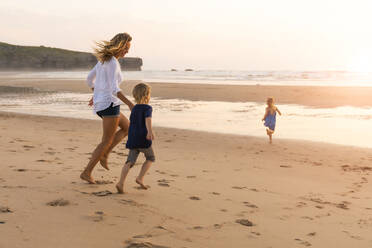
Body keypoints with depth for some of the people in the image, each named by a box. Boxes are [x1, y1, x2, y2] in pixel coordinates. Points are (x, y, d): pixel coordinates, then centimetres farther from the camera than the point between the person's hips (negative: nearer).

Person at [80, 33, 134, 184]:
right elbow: (114, 89, -26)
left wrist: (96, 95, 38)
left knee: (127, 127, 23)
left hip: (100, 103, 9)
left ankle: (104, 155, 14)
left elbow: (89, 79, 24)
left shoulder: (103, 60, 13)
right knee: (107, 141, 1)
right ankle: (87, 172, 2)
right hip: (109, 104, -9)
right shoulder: (113, 62, -17)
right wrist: (129, 103, -30)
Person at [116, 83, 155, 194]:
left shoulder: (134, 109, 18)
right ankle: (140, 178, 4)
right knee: (150, 158, 16)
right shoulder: (148, 108, -3)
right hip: (143, 139, -5)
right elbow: (148, 120, -22)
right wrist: (150, 131, -38)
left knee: (130, 161, 1)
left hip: (132, 139, 5)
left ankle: (121, 183, -16)